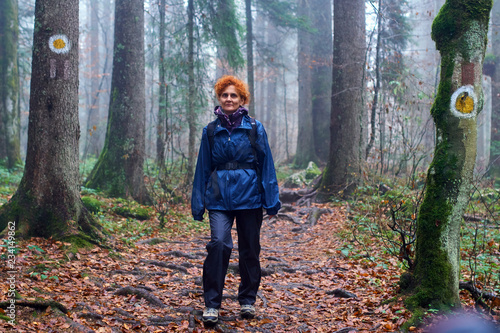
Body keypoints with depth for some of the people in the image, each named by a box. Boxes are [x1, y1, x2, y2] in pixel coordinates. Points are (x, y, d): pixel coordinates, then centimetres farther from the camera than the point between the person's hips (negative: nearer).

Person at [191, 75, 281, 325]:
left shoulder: (254, 128, 1)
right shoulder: (211, 131, 5)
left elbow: (266, 165, 2)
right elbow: (203, 168, 8)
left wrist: (271, 201, -2)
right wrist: (198, 204, 6)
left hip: (249, 198, 0)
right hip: (219, 198, 0)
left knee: (249, 250, 9)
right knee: (219, 244, -18)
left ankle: (247, 300, 26)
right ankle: (211, 304, -10)